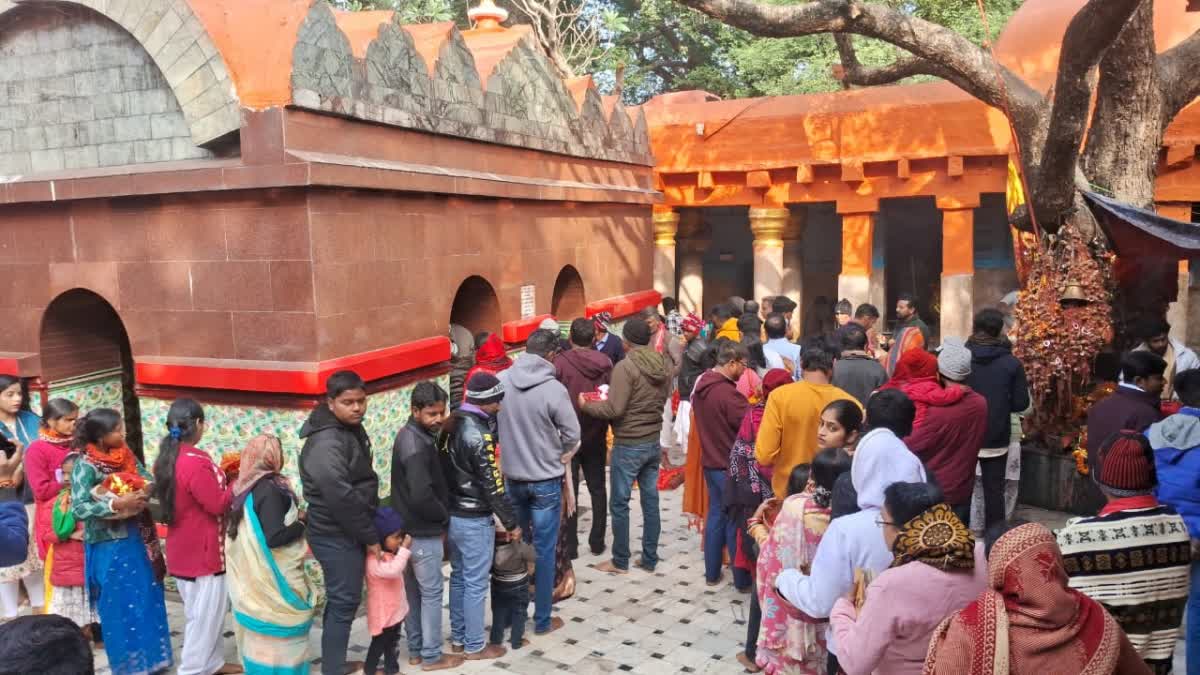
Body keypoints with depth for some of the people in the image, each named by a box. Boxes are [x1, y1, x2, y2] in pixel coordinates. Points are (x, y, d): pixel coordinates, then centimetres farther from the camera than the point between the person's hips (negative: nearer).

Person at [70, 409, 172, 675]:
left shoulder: (126, 455, 1)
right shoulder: (86, 465, -15)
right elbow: (79, 508, -20)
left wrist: (145, 491, -15)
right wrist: (117, 504, -28)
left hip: (138, 538, 6)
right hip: (110, 544, -6)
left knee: (148, 598, 13)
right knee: (121, 605, 5)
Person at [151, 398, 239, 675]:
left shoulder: (166, 459, 4)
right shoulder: (196, 462, -25)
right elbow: (217, 504, -22)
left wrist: (218, 478, 9)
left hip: (183, 549, 10)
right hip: (202, 551, -9)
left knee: (201, 611, 20)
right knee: (206, 614, 3)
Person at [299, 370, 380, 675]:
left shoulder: (351, 429, 8)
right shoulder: (327, 443, -23)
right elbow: (342, 498, -26)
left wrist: (368, 532, 13)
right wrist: (370, 536, -17)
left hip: (345, 532, 10)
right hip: (337, 535, -10)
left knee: (340, 601, 19)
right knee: (344, 603, -1)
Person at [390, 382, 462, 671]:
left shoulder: (411, 435, 7)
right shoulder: (416, 444, -24)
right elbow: (421, 495, -31)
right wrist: (444, 517, -14)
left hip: (409, 528, 9)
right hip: (423, 532, -9)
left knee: (413, 592, 18)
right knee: (431, 594, 4)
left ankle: (415, 650, 30)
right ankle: (432, 656, 16)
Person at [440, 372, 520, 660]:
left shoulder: (451, 424, 2)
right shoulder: (478, 435, -23)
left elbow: (447, 470, 8)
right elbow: (492, 486, -20)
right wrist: (511, 522, -11)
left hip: (451, 514, 8)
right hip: (473, 520, -8)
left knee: (458, 577, 20)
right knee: (475, 584, 5)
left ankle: (457, 638, 32)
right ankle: (474, 646, 18)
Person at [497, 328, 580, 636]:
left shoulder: (500, 381, -8)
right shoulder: (554, 389, -19)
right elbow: (573, 435, -12)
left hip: (511, 477, 4)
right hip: (545, 480, -4)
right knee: (543, 550, 8)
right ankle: (542, 620, 18)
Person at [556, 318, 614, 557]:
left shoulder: (561, 363, -13)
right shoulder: (604, 363, -5)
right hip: (596, 436, 3)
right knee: (598, 489, 16)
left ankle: (569, 546, 10)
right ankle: (597, 542, 22)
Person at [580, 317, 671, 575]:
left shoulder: (625, 367, -20)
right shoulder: (664, 365, 2)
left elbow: (614, 409, -21)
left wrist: (586, 405, -6)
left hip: (628, 446, -7)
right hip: (654, 443, 7)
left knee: (619, 503, 6)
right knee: (650, 500, 13)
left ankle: (620, 561, 15)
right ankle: (650, 559, 21)